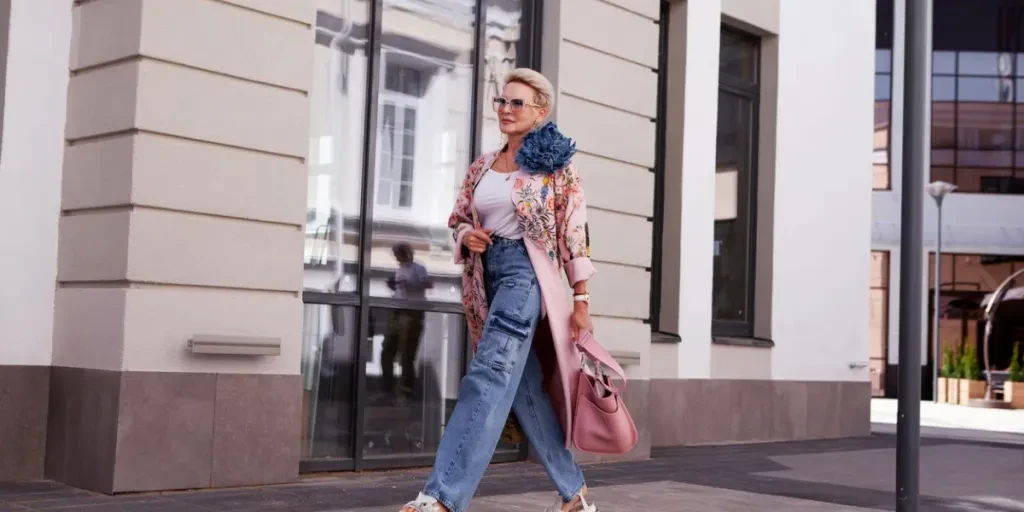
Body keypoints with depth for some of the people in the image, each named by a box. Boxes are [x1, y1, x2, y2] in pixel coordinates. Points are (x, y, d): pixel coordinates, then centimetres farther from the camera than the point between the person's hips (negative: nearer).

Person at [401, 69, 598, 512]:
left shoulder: (555, 163, 0)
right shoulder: (482, 167, 15)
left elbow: (574, 233, -3)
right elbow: (458, 219, 23)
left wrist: (580, 299, -7)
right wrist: (467, 236, -2)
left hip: (526, 271, -7)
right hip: (488, 276, 7)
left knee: (488, 377, -19)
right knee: (526, 389, 9)